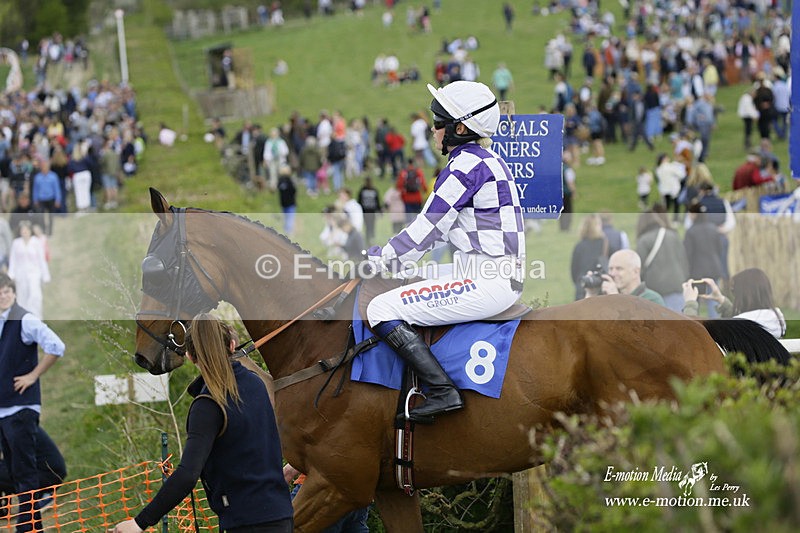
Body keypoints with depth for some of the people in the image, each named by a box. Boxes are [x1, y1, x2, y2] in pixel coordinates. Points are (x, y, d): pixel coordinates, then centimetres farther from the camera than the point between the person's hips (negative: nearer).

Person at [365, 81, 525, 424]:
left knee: (383, 311, -12)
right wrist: (390, 253, 17)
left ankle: (444, 392, -16)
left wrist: (381, 258, 0)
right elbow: (441, 227, 21)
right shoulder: (487, 160, 15)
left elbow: (428, 228, -13)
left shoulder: (466, 165, -15)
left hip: (485, 284, -11)